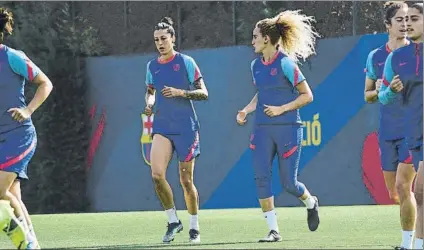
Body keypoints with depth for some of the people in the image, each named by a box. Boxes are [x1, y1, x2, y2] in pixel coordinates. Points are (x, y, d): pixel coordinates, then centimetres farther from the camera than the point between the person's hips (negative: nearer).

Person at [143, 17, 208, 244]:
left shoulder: (186, 62, -3)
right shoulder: (152, 66, 9)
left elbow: (203, 93, -4)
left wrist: (180, 92, -19)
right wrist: (149, 102, 3)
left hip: (186, 128, -3)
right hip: (162, 127, 3)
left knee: (186, 180, 2)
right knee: (157, 174, -16)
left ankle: (194, 227, 19)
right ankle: (173, 221, 2)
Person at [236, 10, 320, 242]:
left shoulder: (286, 63, -11)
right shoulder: (256, 65, 9)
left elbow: (307, 95, -8)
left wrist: (281, 109, -15)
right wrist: (246, 110, 6)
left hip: (287, 129, -6)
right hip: (262, 129, 6)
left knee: (288, 182, -1)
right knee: (261, 177, -8)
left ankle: (311, 203, 33)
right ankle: (273, 230, -3)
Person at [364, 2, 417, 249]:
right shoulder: (375, 57, 7)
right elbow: (368, 96, 15)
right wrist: (379, 90, -6)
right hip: (387, 133, 4)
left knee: (402, 186, -15)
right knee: (394, 194, 7)